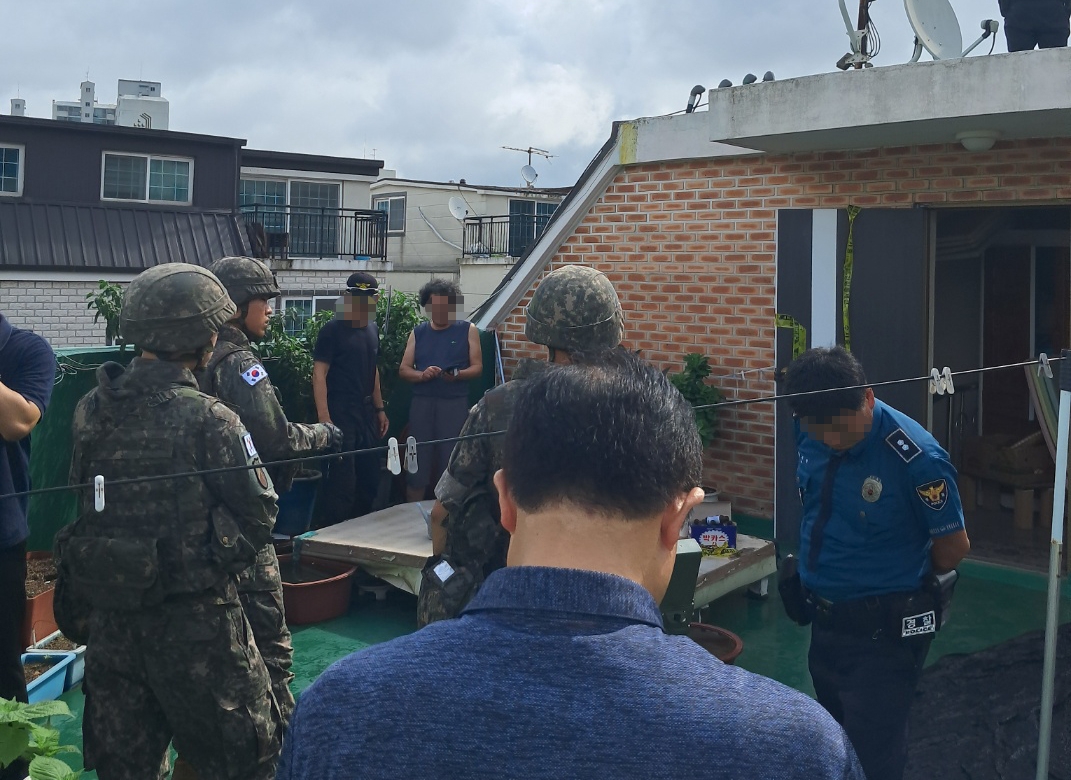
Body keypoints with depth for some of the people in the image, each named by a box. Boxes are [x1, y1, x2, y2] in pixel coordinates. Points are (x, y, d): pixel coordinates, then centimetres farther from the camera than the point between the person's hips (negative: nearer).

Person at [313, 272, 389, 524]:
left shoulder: (372, 330, 13)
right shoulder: (333, 330, -9)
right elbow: (319, 374, -14)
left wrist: (380, 409, 17)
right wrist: (324, 418, -22)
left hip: (366, 412, 8)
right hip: (341, 412, -7)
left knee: (370, 477, 14)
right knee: (343, 481, -6)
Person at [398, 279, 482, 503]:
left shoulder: (467, 330, 7)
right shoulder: (418, 333, 13)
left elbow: (477, 367, 3)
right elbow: (403, 370, 9)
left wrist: (458, 375, -17)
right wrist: (422, 375, -12)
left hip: (455, 403, -2)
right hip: (422, 402, 2)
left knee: (451, 460, -3)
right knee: (417, 459, 1)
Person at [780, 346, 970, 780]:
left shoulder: (917, 458, -25)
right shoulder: (807, 433, -8)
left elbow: (954, 546, -11)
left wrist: (897, 585, 3)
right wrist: (808, 572, 9)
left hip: (883, 629, -6)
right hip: (824, 618, 6)